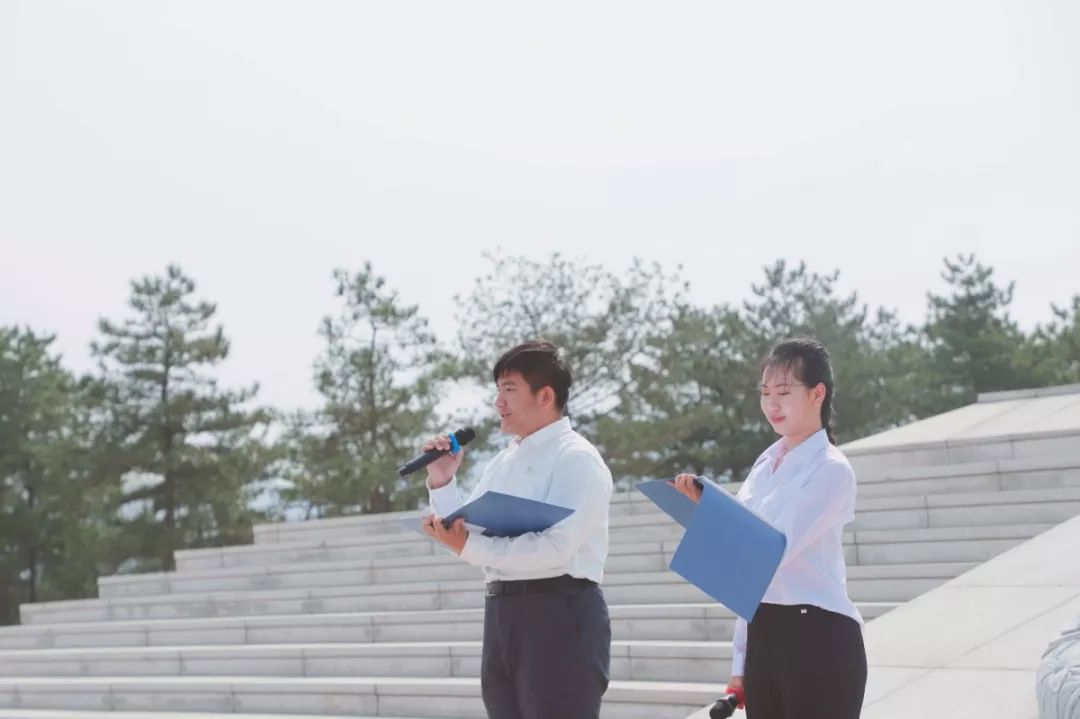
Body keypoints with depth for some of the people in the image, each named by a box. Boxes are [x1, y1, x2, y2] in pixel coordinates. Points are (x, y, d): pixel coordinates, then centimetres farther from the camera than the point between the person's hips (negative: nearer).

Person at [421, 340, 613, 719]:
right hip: (503, 615, 9)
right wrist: (441, 483, 7)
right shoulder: (502, 463, 18)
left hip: (559, 615, -9)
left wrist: (469, 547, -24)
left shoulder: (576, 458, -9)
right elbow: (465, 534, 21)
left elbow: (555, 547, -22)